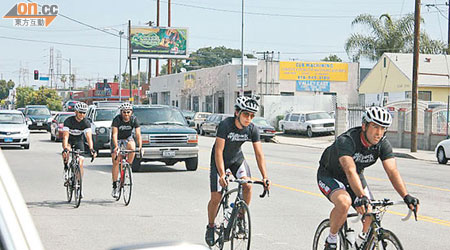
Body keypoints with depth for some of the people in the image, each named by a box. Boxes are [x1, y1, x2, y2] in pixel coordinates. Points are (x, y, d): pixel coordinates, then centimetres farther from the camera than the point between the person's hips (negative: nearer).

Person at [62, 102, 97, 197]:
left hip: (79, 141, 2)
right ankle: (66, 169, -17)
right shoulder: (68, 121, -27)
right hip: (69, 140, -1)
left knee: (80, 163, -9)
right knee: (66, 151, -37)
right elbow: (65, 136, -36)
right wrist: (65, 148, -52)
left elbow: (89, 136, -31)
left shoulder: (86, 123, -21)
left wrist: (91, 149, -48)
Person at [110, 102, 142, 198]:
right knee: (116, 162, -10)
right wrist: (116, 146, -50)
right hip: (117, 139, -1)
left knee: (132, 148, -33)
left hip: (128, 138, 1)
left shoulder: (134, 119, -20)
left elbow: (138, 134, -26)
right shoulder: (117, 119, -26)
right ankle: (115, 186, -3)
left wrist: (140, 147, -41)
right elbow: (114, 134, -34)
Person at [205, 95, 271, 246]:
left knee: (248, 186, -20)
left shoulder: (252, 129, -18)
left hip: (237, 158, 3)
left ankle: (241, 217, 2)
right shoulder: (225, 125, -30)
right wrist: (222, 175, -41)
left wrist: (265, 177, -28)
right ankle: (210, 227, 15)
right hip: (220, 160, -3)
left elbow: (259, 154, -18)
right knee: (216, 197, -9)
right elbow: (218, 151, -32)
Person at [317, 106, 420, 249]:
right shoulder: (346, 141, -35)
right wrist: (361, 197, -63)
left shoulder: (383, 145, -19)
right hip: (329, 176, -6)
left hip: (356, 177, 6)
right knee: (344, 203, -34)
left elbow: (393, 172, -28)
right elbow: (350, 171, -49)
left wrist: (406, 197, -44)